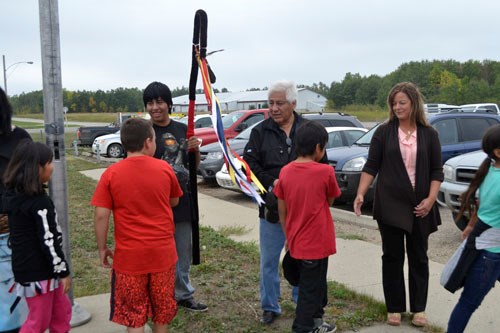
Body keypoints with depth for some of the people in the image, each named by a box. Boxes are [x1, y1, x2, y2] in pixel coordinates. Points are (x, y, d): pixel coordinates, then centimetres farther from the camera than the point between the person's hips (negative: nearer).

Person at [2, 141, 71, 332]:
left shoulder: (12, 194, 5)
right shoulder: (39, 202, -23)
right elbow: (48, 241, -23)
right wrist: (63, 271, -14)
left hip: (25, 267, 9)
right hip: (38, 271, -9)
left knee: (61, 311, 21)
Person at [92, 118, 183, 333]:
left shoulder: (111, 174, -10)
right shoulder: (165, 169, -5)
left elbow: (101, 216, -10)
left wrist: (102, 248, 1)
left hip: (129, 256, -1)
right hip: (163, 253, 2)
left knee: (134, 315, 11)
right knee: (162, 308, 20)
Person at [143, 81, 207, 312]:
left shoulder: (182, 129, 6)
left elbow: (195, 165, 13)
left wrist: (196, 149, -6)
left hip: (182, 199, 5)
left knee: (183, 251, 16)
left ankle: (183, 295, 33)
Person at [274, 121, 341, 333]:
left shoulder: (285, 172, -2)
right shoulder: (325, 171, -15)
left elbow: (281, 210, 3)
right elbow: (330, 201, -1)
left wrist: (288, 236, 13)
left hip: (296, 242, 6)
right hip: (317, 242, -6)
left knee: (316, 283, 24)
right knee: (310, 289, 7)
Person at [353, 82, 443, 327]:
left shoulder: (429, 134, 3)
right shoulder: (384, 132, 0)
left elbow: (437, 171, 3)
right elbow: (371, 166, -2)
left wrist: (430, 199, -9)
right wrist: (360, 193, -13)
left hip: (419, 206, 1)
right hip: (390, 205, -1)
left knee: (418, 257, 11)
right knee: (392, 257, 7)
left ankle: (419, 309, 24)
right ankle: (394, 308, 19)